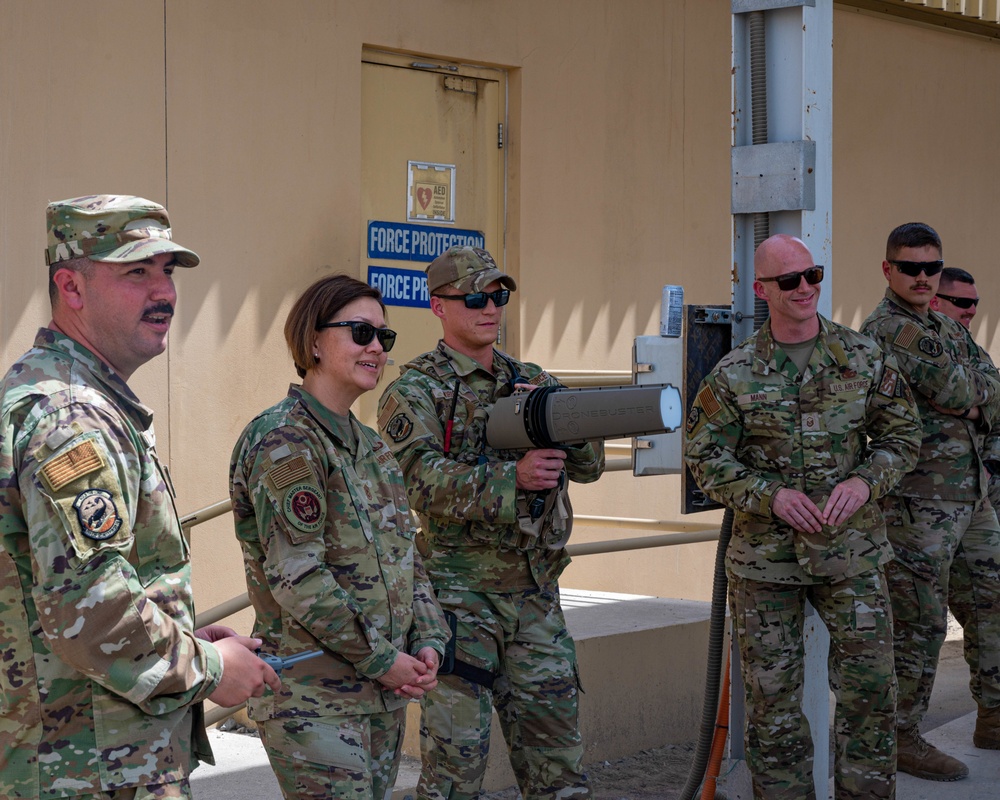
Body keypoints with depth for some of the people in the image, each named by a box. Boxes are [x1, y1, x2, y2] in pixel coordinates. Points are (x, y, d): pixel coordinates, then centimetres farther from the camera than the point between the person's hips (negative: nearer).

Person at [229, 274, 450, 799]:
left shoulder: (371, 446, 16)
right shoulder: (284, 441, -12)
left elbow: (405, 555, 18)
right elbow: (297, 576, -19)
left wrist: (428, 641, 2)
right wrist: (381, 659, -15)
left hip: (384, 692, 8)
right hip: (312, 698, -8)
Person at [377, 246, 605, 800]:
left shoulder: (533, 382, 13)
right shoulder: (415, 391, -3)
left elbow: (589, 466, 5)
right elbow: (421, 480, -19)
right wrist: (513, 476, -31)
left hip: (536, 595, 5)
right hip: (458, 594, -5)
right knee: (456, 755, -2)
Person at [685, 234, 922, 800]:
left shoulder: (865, 357, 2)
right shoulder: (734, 375, -2)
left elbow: (903, 434, 8)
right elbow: (706, 458, -1)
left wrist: (865, 481, -11)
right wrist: (770, 495, -15)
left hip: (852, 549, 1)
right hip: (765, 556, -1)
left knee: (870, 686, 2)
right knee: (773, 695, 6)